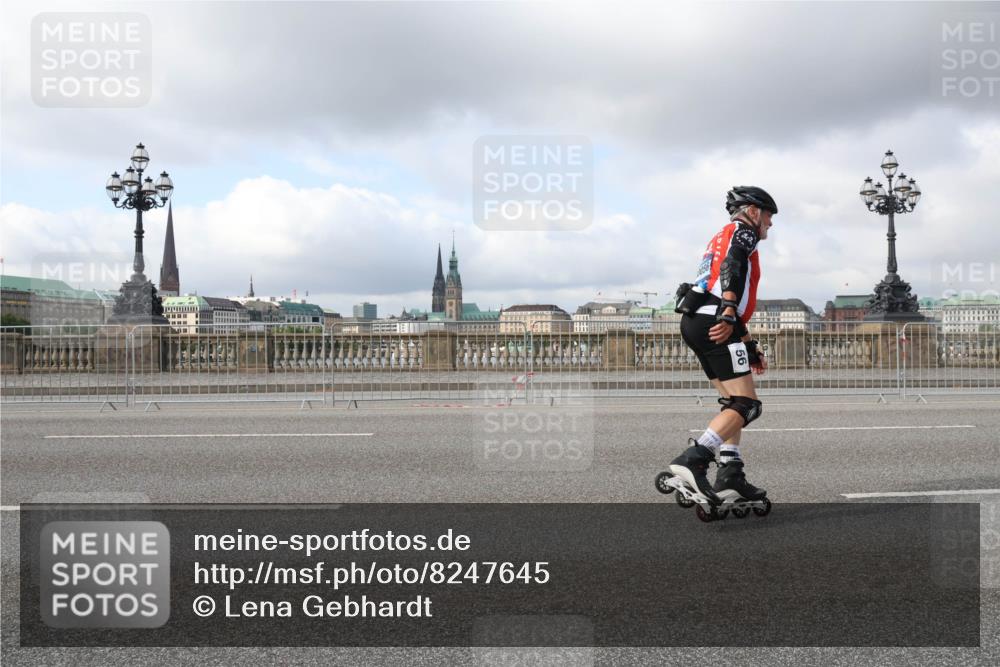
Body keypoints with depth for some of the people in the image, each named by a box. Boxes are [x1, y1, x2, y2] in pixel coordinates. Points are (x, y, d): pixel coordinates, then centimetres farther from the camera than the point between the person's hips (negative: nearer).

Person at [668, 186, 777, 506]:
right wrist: (728, 314, -29)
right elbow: (733, 267, -17)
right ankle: (693, 459, -27)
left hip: (695, 323, 10)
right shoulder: (743, 231, 6)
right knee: (746, 404, -12)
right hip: (713, 323, -10)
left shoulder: (721, 239, 34)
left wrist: (750, 348, 34)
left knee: (733, 401, 15)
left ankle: (730, 473, 7)